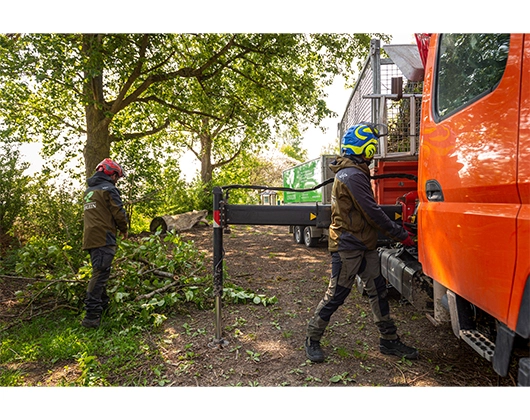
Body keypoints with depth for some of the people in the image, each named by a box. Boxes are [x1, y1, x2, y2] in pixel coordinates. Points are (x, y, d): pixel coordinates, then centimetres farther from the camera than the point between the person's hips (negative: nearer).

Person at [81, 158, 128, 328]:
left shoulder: (89, 191, 21)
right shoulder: (109, 189, -6)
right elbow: (118, 213, -10)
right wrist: (124, 229, 7)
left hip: (90, 237, 9)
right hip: (104, 238, -9)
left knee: (100, 272, 19)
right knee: (100, 273, -11)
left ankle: (103, 305, 30)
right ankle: (91, 316, -14)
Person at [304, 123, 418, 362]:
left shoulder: (353, 172, 14)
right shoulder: (353, 176, -19)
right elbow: (372, 213, -20)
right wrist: (401, 235, -10)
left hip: (363, 246, 10)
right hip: (347, 246, -10)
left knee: (378, 291, 12)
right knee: (336, 295, -1)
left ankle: (389, 341, 24)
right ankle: (312, 340, 15)